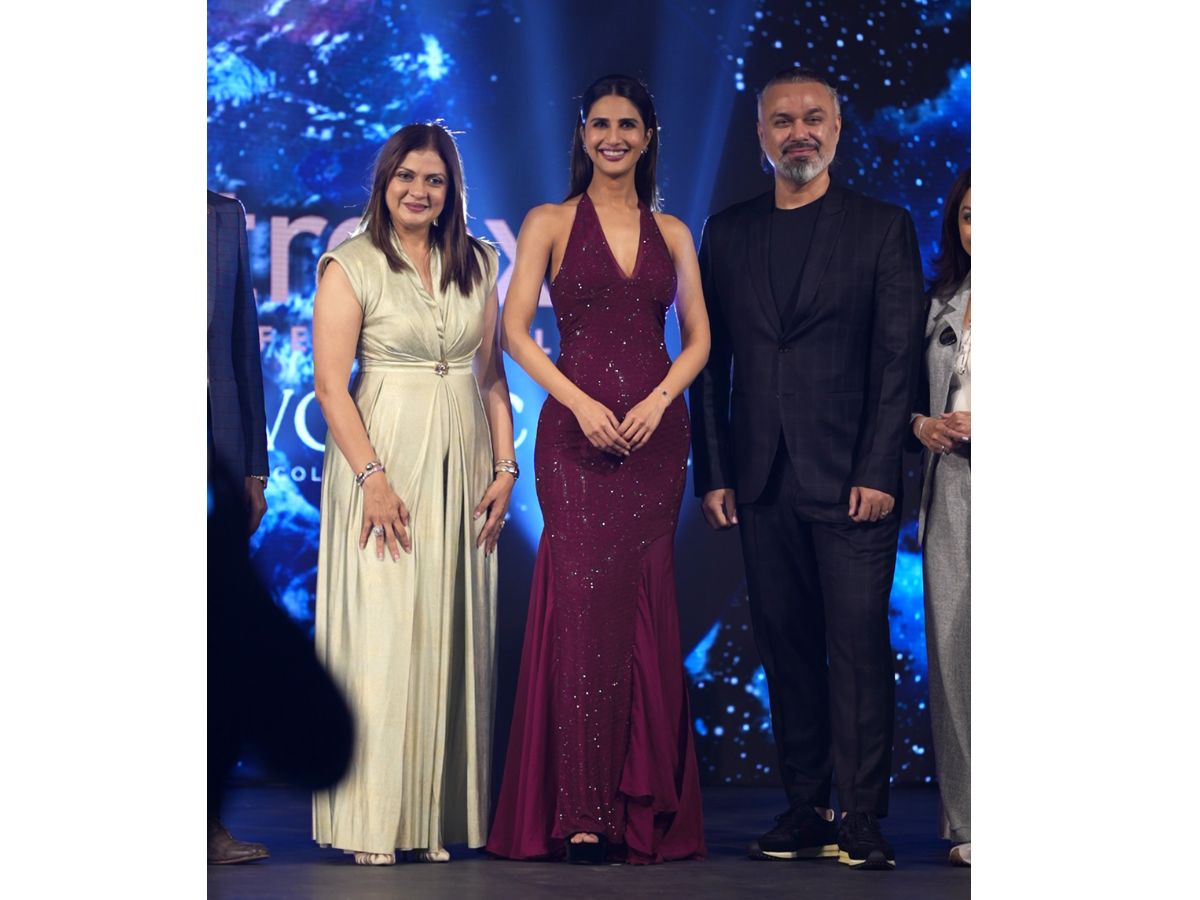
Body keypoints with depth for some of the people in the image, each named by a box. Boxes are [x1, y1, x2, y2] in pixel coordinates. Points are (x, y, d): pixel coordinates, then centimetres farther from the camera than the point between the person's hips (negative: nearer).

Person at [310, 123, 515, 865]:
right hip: (385, 460, -4)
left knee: (451, 635, 4)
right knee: (380, 632, -5)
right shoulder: (350, 266, -2)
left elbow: (493, 371, 12)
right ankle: (373, 823, 0)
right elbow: (331, 384, -8)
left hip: (463, 468, 4)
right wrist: (372, 477, -16)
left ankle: (437, 818, 10)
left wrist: (505, 467, 4)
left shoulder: (477, 265, 11)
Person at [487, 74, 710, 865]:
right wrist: (581, 403, -13)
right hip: (577, 429, -3)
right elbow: (515, 330, -2)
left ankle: (646, 805, 8)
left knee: (645, 608, 2)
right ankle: (581, 811, -7)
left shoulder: (671, 232, 13)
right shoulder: (551, 223, 5)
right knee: (585, 601, -9)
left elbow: (698, 337, 10)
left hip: (656, 429, 3)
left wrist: (659, 401, -8)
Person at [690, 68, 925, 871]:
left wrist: (878, 471, -10)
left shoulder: (883, 227, 4)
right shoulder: (728, 233, 13)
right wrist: (713, 471, 4)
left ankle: (862, 821, -2)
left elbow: (898, 358, -2)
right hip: (762, 480, 3)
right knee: (787, 647, 6)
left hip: (852, 480, -3)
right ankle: (805, 810, 12)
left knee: (859, 646, -6)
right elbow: (710, 361, 12)